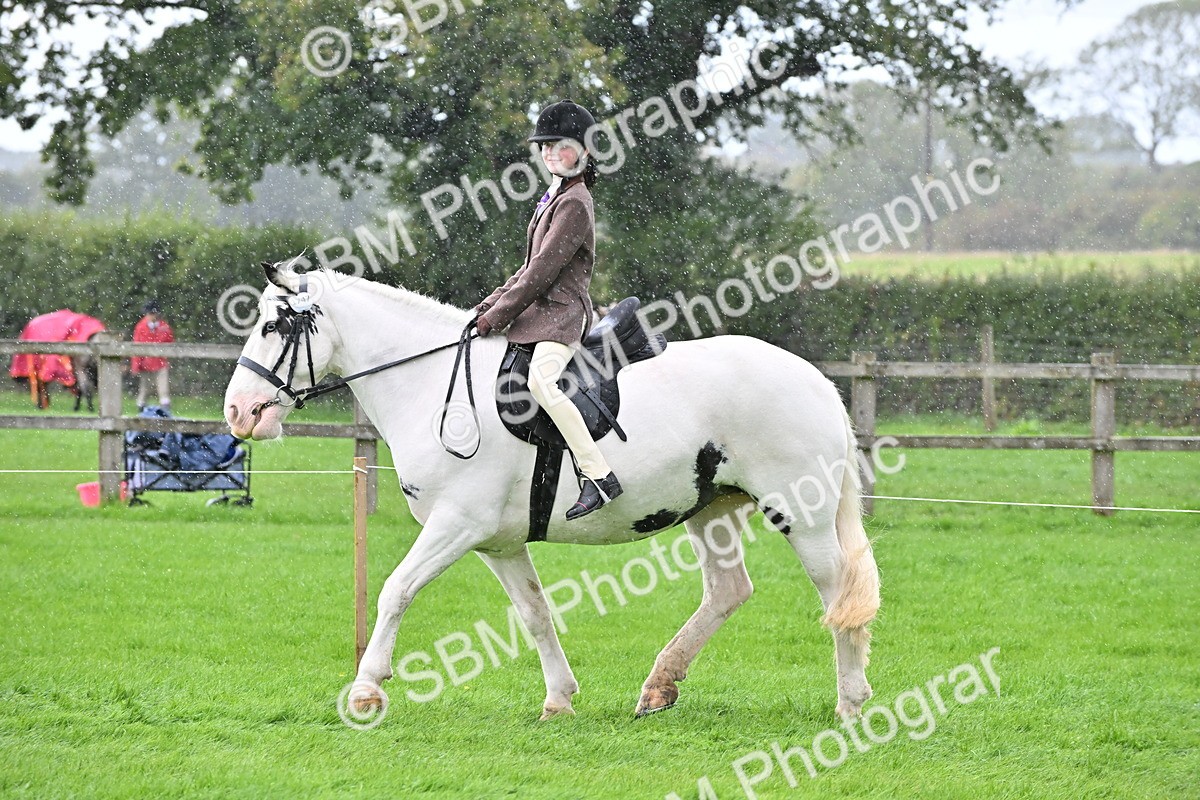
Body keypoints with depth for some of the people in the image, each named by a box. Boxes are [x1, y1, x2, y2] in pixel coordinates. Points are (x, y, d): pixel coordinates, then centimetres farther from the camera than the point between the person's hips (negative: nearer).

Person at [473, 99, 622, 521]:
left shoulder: (574, 203, -11)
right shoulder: (554, 197, 20)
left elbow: (544, 270, -16)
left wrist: (498, 315, -14)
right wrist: (490, 304, 13)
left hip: (561, 315, -11)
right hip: (539, 312, 11)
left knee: (540, 380, -35)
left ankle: (598, 476, -38)